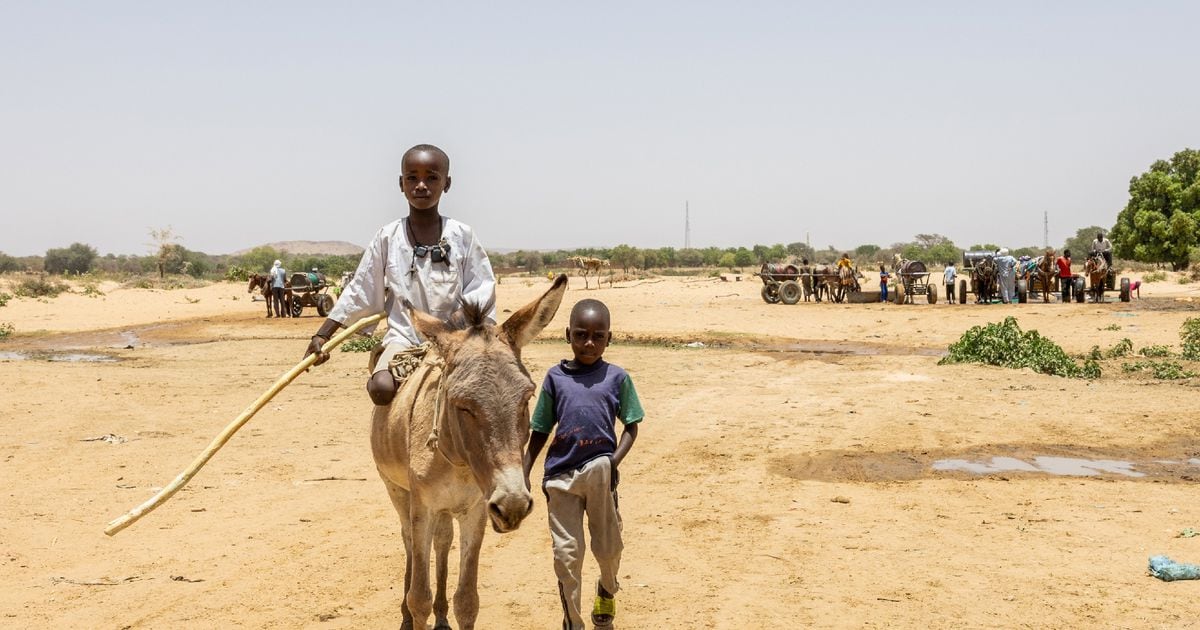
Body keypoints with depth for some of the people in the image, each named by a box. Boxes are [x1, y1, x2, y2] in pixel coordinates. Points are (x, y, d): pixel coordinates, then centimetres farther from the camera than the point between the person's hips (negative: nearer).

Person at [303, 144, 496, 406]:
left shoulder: (462, 236, 3)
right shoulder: (388, 237, 5)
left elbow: (480, 289, 3)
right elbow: (359, 293, 8)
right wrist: (322, 335, 4)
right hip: (403, 338, 0)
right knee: (381, 388, -28)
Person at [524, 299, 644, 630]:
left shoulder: (617, 377, 2)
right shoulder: (555, 377, 4)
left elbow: (631, 426, 5)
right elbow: (540, 431, 9)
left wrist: (614, 461, -11)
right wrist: (523, 475, 5)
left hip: (600, 470, 0)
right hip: (561, 474, 0)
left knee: (608, 547, 12)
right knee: (566, 553, 1)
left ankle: (607, 590, 46)